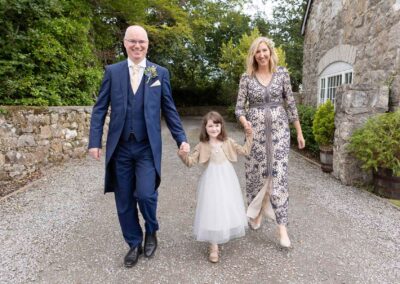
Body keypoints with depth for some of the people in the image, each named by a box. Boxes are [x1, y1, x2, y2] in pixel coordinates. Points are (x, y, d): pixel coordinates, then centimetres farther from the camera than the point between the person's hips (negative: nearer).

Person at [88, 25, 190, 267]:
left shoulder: (160, 73, 5)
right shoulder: (112, 71, 6)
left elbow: (169, 109, 6)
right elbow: (100, 108, 5)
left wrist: (182, 139, 0)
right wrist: (95, 141, -3)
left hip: (148, 147, -1)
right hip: (120, 147, 2)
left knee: (145, 194, -14)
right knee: (124, 201, 8)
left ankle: (151, 232, 19)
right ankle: (134, 244, 30)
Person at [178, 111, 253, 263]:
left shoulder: (228, 142, 3)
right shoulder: (202, 146, -3)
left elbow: (244, 151, 10)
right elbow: (191, 161, -2)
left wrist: (249, 137, 0)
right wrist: (183, 155, -22)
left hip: (227, 179, 3)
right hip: (212, 181, -2)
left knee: (228, 207, 12)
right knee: (212, 209, -3)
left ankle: (226, 235, 39)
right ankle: (213, 246, 6)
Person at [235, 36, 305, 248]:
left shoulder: (282, 73, 4)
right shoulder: (246, 77, 2)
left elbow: (290, 104, 7)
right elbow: (239, 107, 0)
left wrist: (299, 132, 7)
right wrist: (245, 122, -22)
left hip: (279, 129, 0)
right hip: (256, 130, 1)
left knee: (279, 175, -5)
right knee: (255, 173, 8)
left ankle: (282, 227, 0)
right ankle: (256, 212, 32)